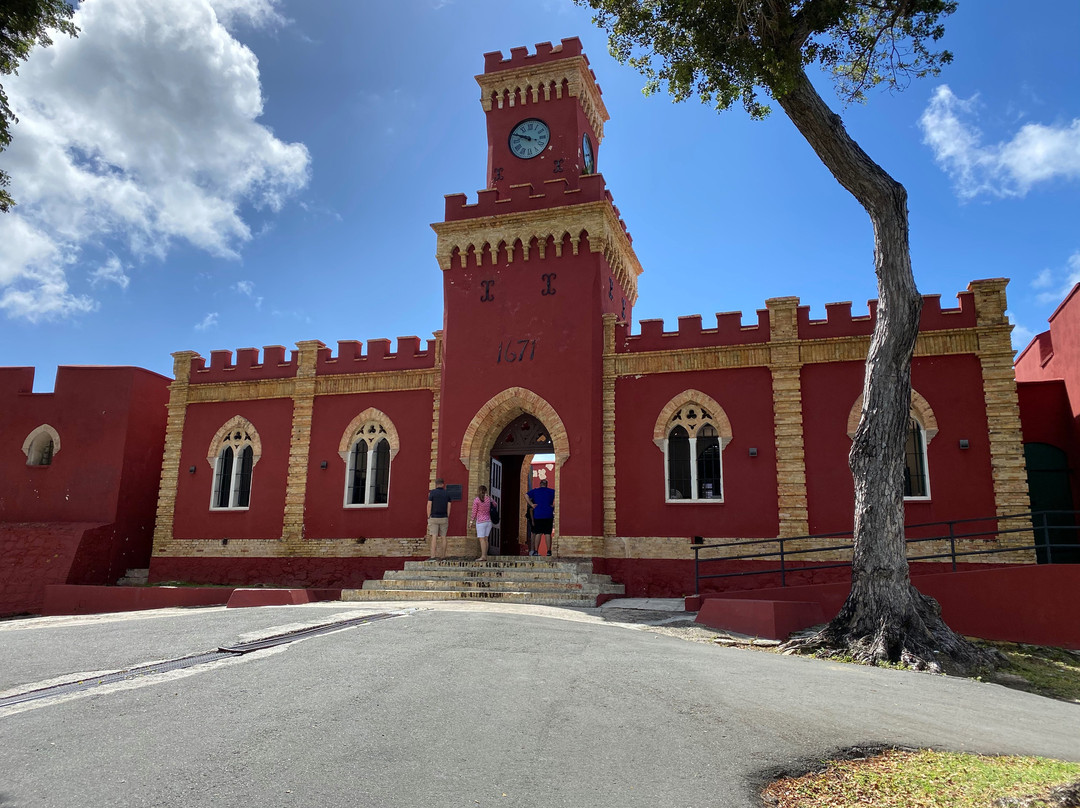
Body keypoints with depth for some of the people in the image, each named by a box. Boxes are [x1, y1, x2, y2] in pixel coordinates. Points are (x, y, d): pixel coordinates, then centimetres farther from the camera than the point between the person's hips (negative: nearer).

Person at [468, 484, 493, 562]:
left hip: (480, 521, -5)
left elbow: (474, 512, -6)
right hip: (488, 521, 5)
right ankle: (485, 556, 12)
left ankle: (483, 556, -7)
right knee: (486, 539, 10)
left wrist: (471, 521, 6)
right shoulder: (489, 499, 2)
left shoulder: (476, 500, -10)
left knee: (482, 539, -4)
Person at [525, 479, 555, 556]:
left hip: (538, 515, 1)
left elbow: (526, 496, -4)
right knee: (548, 533, 2)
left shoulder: (535, 491, 8)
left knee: (538, 533, 5)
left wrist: (532, 505, -1)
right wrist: (554, 506, 1)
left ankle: (535, 551, 0)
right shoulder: (552, 491, 8)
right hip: (548, 515, 0)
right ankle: (549, 551, -3)